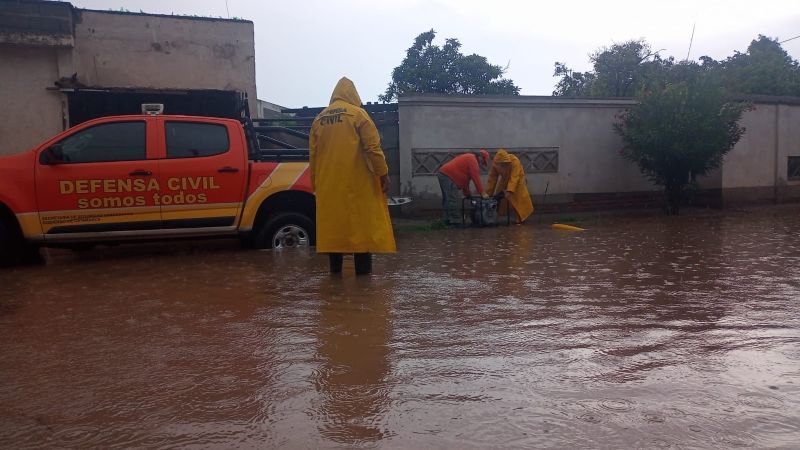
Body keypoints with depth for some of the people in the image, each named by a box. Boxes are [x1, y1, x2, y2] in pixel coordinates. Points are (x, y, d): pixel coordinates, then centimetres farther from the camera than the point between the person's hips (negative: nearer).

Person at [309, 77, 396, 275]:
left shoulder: (319, 119, 13)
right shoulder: (357, 113, -2)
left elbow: (313, 154, 13)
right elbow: (373, 147, -8)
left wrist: (315, 182, 18)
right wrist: (383, 173, -4)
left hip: (328, 184, 5)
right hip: (356, 182, -5)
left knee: (332, 222, 8)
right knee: (362, 222, -1)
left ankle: (335, 267, 11)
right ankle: (363, 268, -1)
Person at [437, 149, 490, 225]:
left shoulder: (468, 158, 25)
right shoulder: (473, 160, -6)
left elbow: (465, 178, 27)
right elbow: (476, 177, -10)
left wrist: (467, 193, 26)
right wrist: (482, 193, -6)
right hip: (448, 176, -11)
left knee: (447, 199, 16)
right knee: (454, 200, -10)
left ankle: (448, 220, 22)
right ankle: (456, 221, -9)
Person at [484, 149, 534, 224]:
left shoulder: (515, 161, -37)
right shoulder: (495, 163, -25)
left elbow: (514, 178, -43)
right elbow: (492, 178, -21)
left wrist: (509, 191, -51)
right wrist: (488, 193, -20)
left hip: (516, 179, -3)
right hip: (505, 179, 4)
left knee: (519, 197, -11)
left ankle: (521, 218, -1)